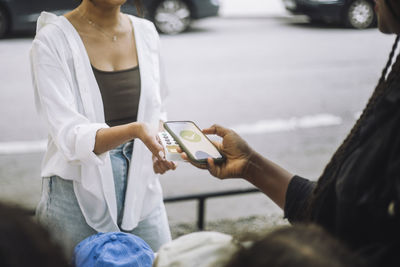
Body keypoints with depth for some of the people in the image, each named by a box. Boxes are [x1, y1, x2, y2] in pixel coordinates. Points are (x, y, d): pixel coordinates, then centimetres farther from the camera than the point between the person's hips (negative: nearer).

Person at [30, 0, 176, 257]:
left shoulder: (146, 32, 4)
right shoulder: (52, 41, -12)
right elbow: (70, 137, -20)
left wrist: (159, 147, -7)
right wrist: (133, 130, -36)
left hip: (142, 191, 4)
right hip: (79, 195, -4)